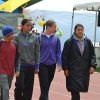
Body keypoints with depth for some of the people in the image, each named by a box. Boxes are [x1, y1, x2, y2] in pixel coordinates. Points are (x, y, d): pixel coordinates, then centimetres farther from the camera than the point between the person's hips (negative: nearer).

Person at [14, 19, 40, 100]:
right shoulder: (17, 37, -4)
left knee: (29, 87, 7)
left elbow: (37, 52, 5)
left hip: (31, 66, 2)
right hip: (21, 65, -2)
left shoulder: (34, 37, 2)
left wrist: (37, 66, 2)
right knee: (20, 86, -7)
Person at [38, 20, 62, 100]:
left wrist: (59, 64, -3)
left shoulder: (56, 39, 2)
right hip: (42, 65, -4)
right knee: (44, 86, -7)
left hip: (52, 65, 4)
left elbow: (58, 52, 6)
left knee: (47, 86, 14)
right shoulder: (40, 38, -8)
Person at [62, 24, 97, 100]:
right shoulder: (69, 42, -2)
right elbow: (64, 56, -2)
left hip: (85, 70, 3)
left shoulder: (88, 41, 7)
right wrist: (65, 68, -7)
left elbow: (92, 55, 7)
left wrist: (92, 66, -6)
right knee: (75, 90, -10)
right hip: (73, 70, -3)